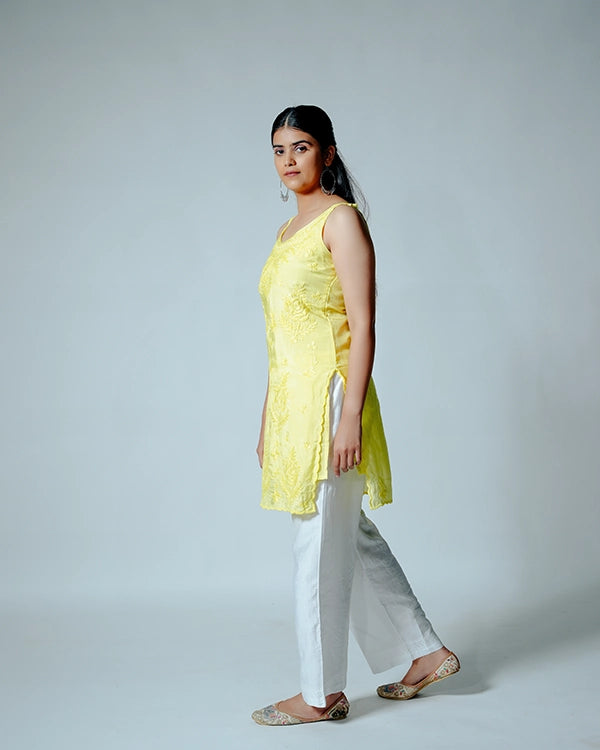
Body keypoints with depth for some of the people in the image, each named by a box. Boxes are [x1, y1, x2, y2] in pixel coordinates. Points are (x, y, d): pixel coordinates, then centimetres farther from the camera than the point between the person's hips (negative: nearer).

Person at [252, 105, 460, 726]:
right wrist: (268, 417, 19)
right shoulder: (287, 231, 17)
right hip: (290, 399, 9)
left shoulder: (341, 219, -9)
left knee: (321, 544, -1)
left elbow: (363, 326, -15)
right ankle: (426, 653, 27)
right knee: (350, 536, 14)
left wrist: (350, 416, -20)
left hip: (328, 396, -9)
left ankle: (322, 693, 13)